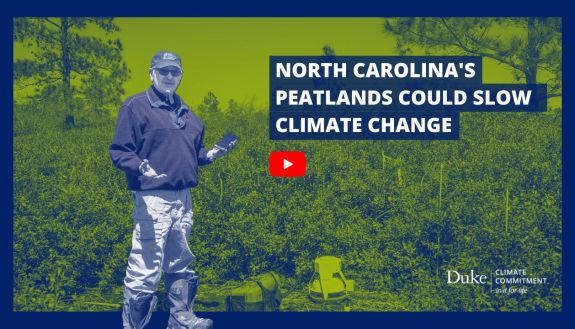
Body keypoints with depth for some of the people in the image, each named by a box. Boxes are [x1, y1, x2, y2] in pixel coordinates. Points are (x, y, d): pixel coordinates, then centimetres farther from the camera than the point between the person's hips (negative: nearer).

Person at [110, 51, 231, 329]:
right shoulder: (135, 107, -6)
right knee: (145, 271, -11)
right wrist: (141, 166, -28)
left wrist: (209, 154, 5)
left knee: (181, 265, 20)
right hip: (152, 199, -8)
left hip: (183, 199, 8)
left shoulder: (185, 112, 18)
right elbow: (119, 152, -11)